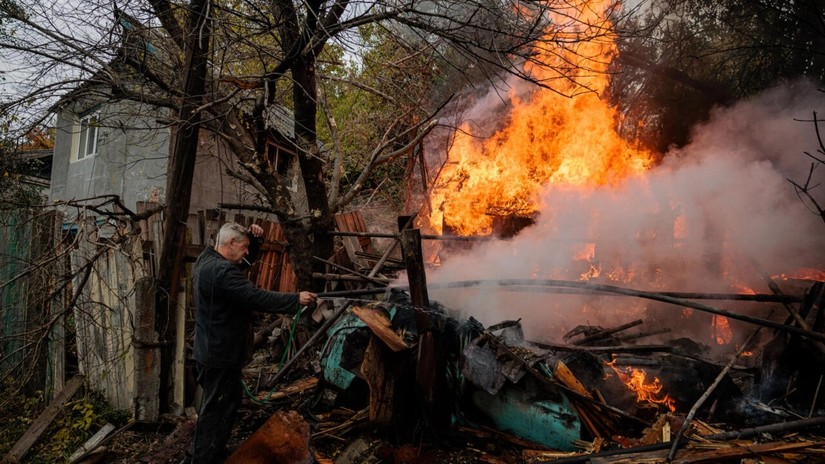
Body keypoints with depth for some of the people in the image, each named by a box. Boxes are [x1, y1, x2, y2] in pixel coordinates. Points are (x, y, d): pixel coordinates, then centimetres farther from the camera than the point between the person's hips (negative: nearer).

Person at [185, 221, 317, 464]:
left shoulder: (207, 259, 8)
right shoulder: (222, 272, -25)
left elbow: (241, 259, 19)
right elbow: (257, 298, -29)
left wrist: (253, 237, 0)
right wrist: (296, 299, -24)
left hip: (211, 350, 11)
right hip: (221, 354, -11)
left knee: (229, 400, 22)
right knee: (215, 408, 1)